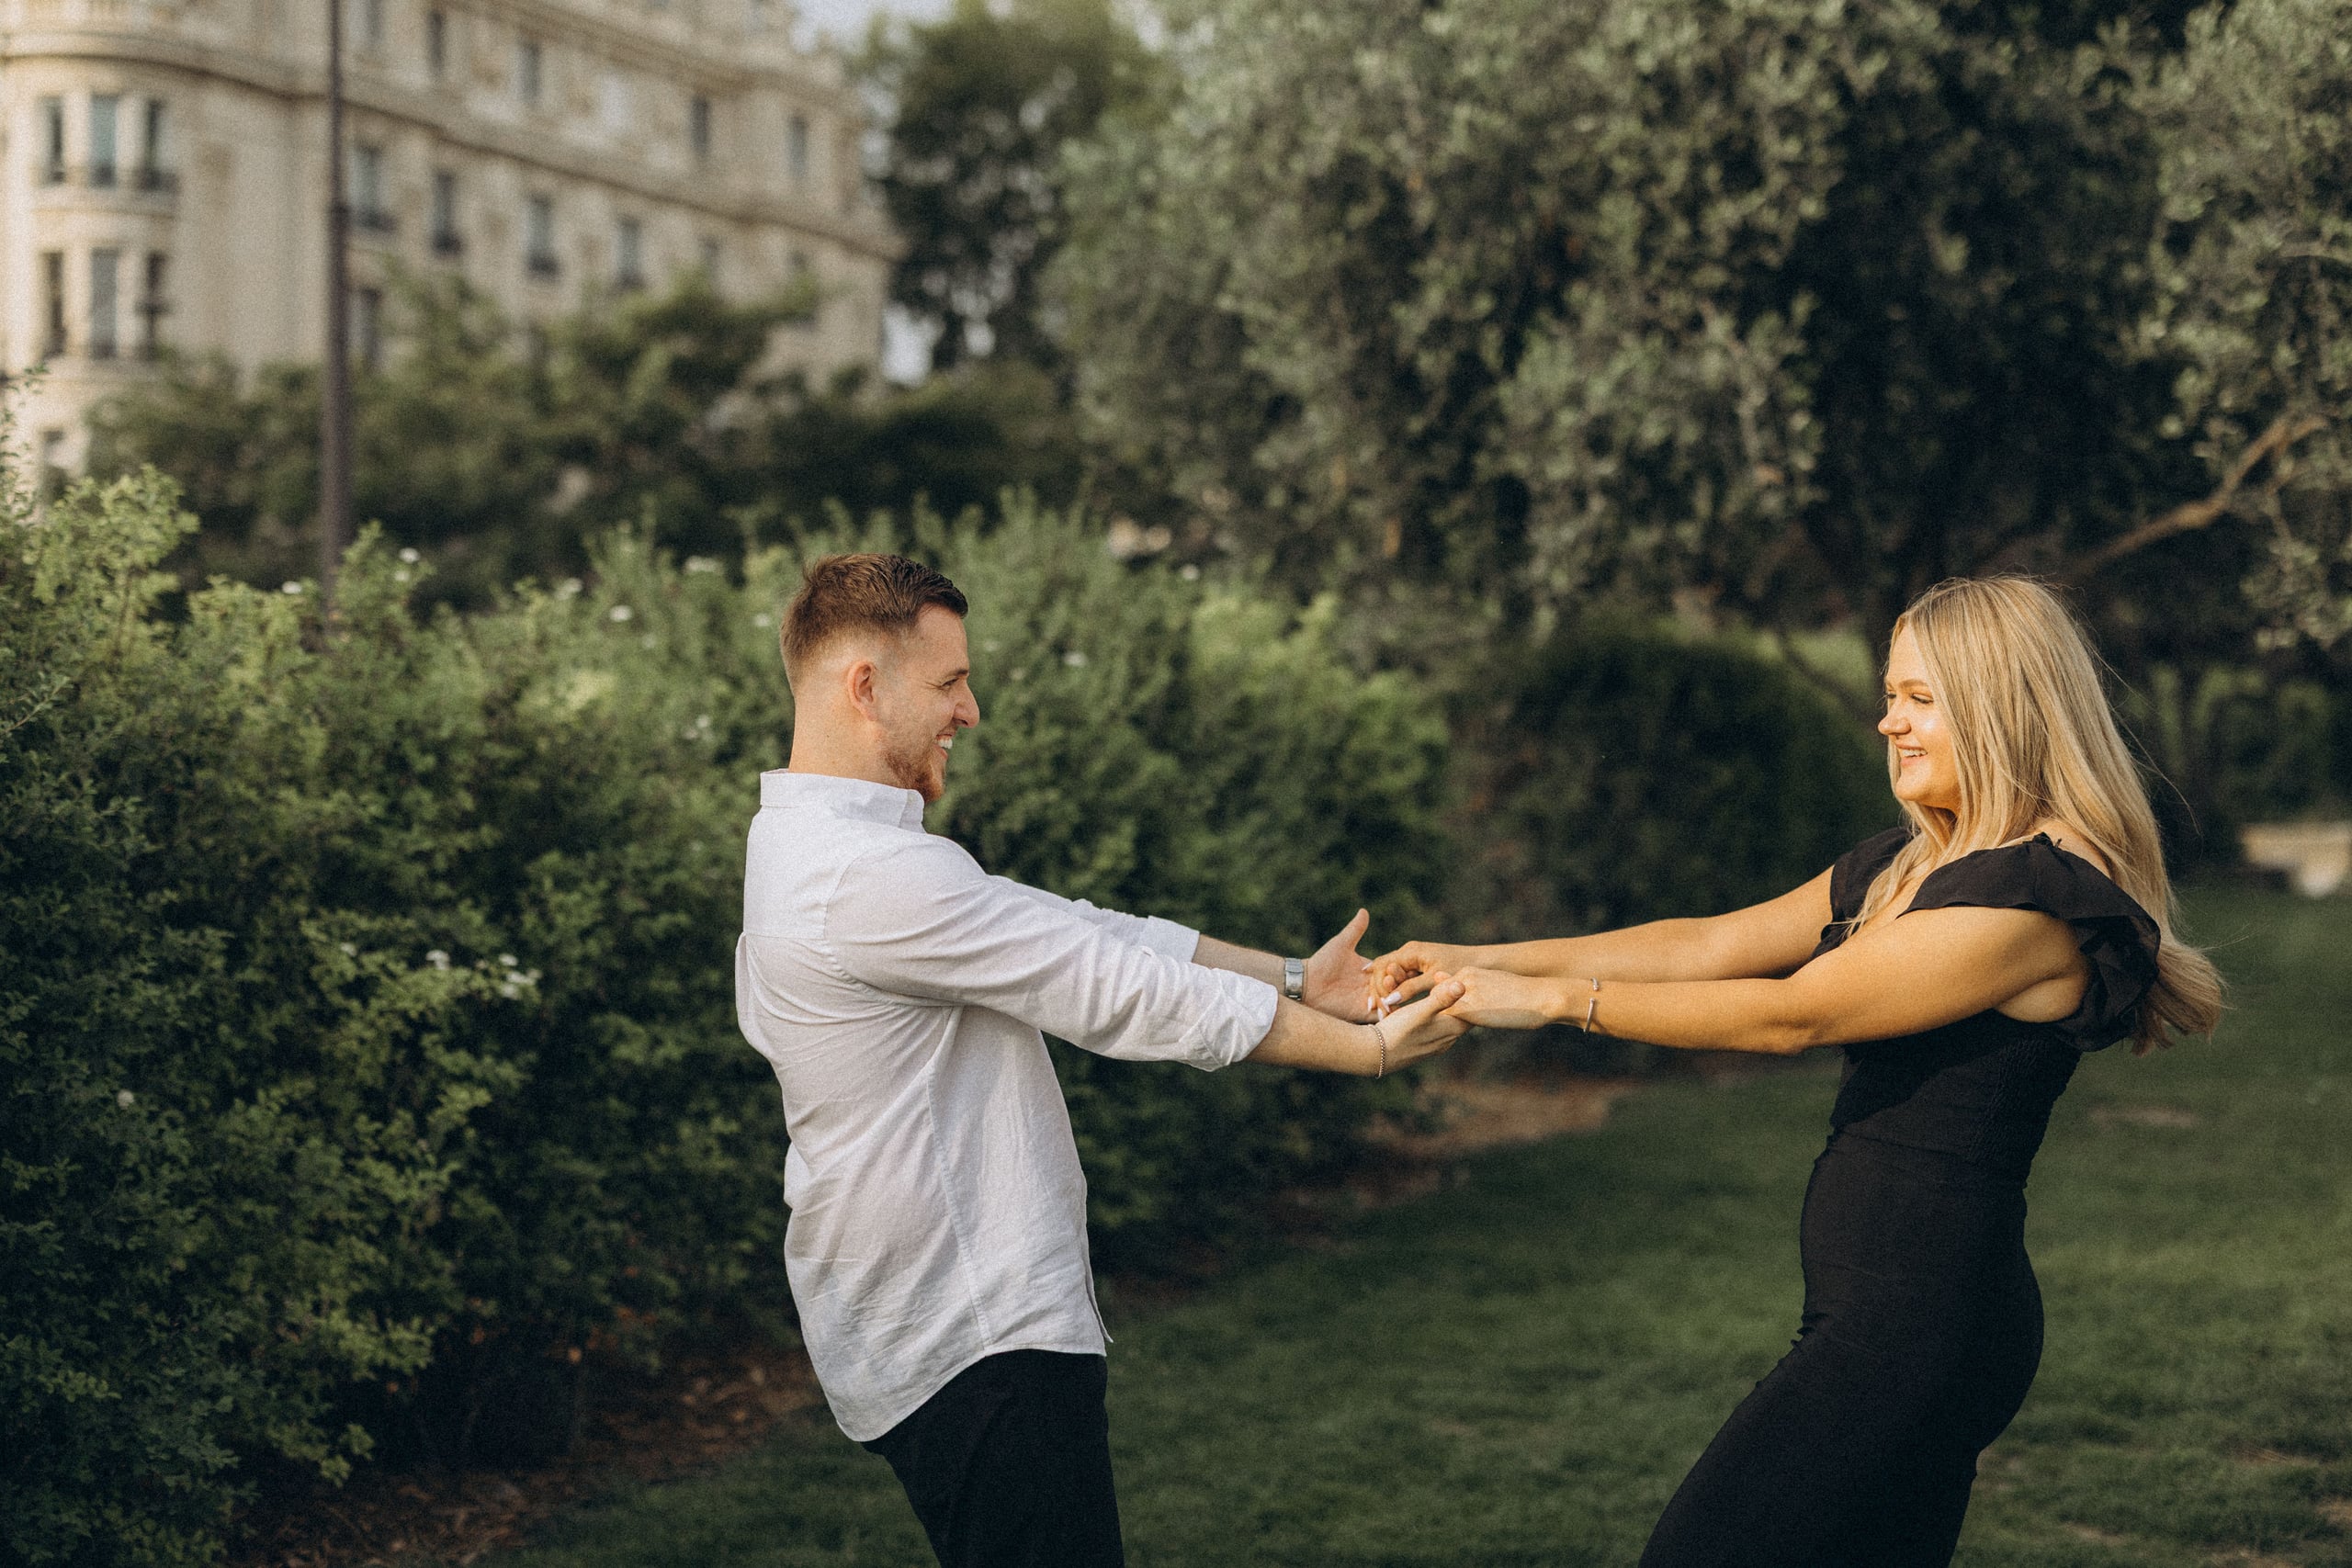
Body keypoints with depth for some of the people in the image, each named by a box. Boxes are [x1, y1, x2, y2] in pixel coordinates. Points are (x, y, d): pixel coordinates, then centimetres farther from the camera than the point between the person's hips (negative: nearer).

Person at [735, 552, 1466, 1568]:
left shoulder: (818, 850, 13)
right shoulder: (868, 876, -21)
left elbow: (1077, 933, 12)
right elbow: (1120, 996, -16)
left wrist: (1297, 980, 8)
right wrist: (1370, 1048, -7)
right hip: (975, 1342, -11)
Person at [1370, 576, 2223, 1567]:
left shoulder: (2038, 894, -16)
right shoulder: (1904, 866, 15)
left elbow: (1792, 1015, -17)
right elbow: (1713, 943, 13)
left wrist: (1552, 999, -13)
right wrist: (1483, 960, 5)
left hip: (1919, 1322, -10)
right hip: (1879, 1307, 10)